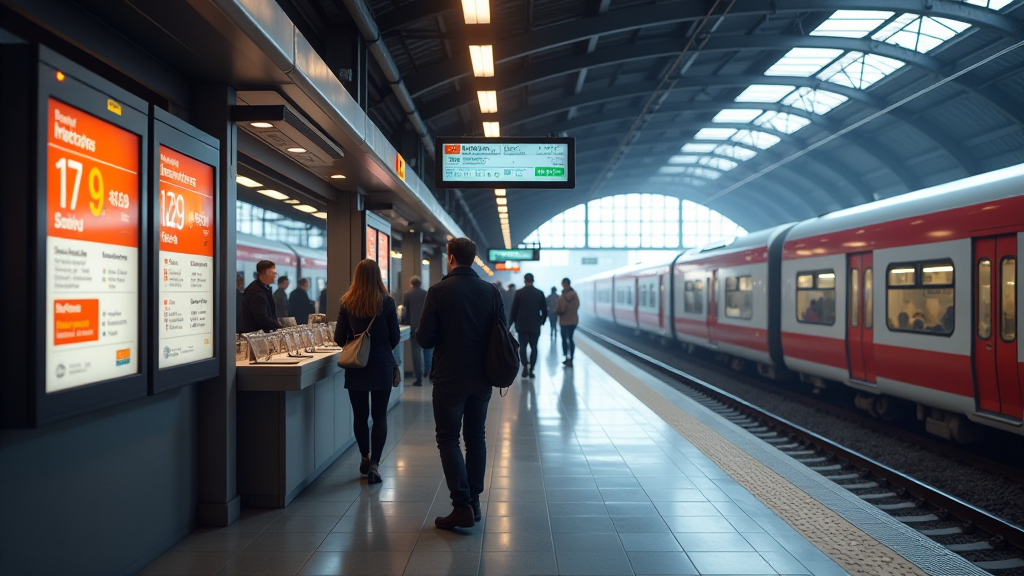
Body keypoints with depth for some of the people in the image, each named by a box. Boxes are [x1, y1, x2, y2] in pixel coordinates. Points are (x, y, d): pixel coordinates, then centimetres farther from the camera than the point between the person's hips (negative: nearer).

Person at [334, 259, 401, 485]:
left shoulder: (347, 303, -4)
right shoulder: (387, 302, -8)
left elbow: (339, 338, -1)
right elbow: (395, 337, -4)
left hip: (356, 367, 2)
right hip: (381, 367, -1)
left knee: (360, 415, 14)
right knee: (379, 416, 6)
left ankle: (365, 458, 27)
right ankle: (374, 463, -2)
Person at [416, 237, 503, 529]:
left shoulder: (439, 291, -11)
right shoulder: (490, 291, 0)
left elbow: (424, 338, -11)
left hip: (450, 378, -4)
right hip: (481, 379, 4)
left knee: (448, 439, 5)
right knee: (475, 437, 15)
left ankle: (462, 506, -1)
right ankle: (474, 501, 21)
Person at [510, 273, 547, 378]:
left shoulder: (519, 293, -5)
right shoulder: (540, 293, -1)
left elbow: (514, 309, -4)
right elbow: (544, 310, 1)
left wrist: (513, 321, 10)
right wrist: (542, 321, 16)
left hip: (522, 324, -1)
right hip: (535, 325, 1)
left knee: (522, 346, 7)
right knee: (533, 347, 7)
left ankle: (525, 366, -11)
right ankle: (531, 369, 3)